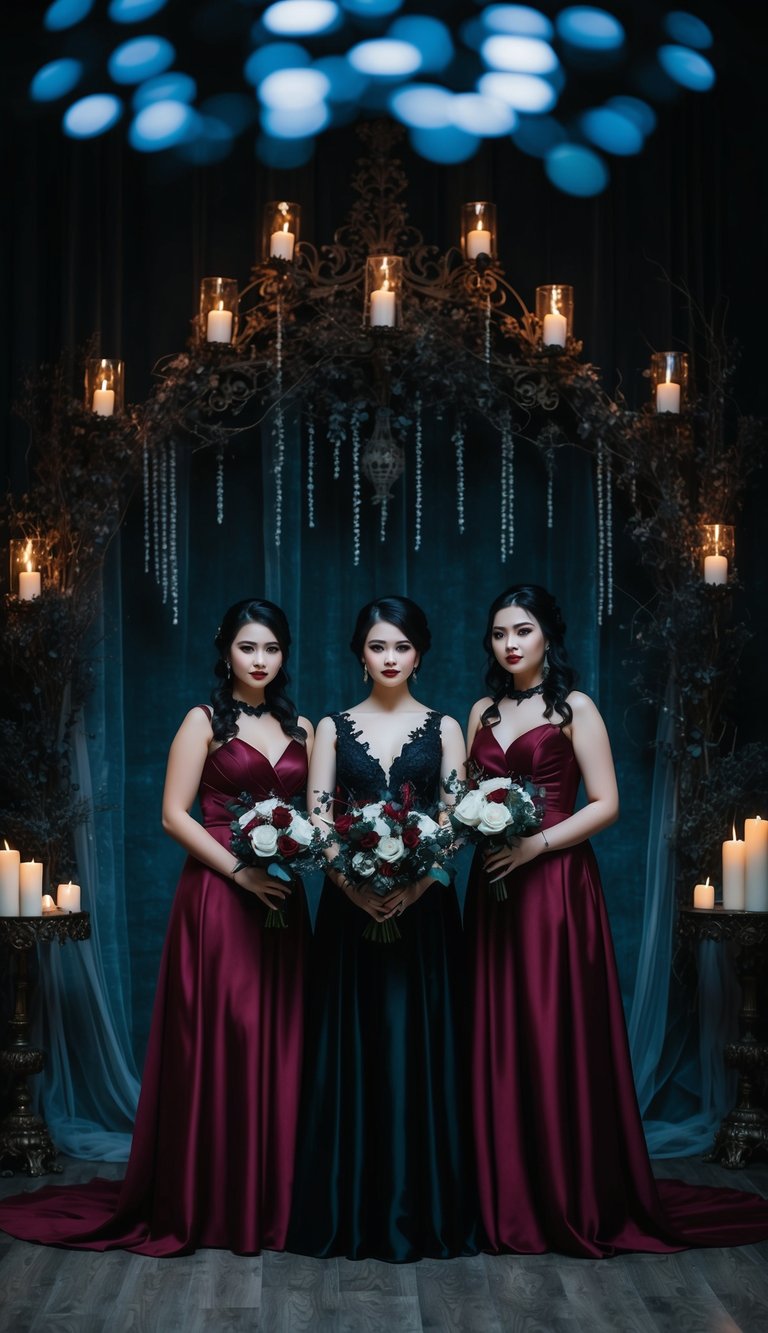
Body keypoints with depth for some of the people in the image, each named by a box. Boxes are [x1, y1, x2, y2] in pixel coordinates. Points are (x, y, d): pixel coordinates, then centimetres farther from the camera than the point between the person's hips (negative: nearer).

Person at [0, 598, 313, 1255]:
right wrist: (241, 872, -14)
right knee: (216, 1041, -3)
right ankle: (211, 1201, 6)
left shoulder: (300, 729, 14)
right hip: (216, 897, -4)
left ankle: (273, 1195, 14)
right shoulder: (204, 722, 1)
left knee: (279, 1041, 4)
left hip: (283, 900, 5)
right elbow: (175, 814, -6)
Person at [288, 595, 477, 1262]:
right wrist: (355, 886, -15)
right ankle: (352, 1211, 8)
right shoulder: (334, 727, 9)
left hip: (424, 908, 0)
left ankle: (421, 1212, 7)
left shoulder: (443, 727, 8)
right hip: (350, 905, 1)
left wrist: (414, 885, -16)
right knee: (351, 1049, 0)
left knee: (420, 1047, -1)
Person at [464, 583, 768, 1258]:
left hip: (556, 885, -5)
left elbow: (605, 803, -6)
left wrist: (538, 842, -17)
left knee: (559, 1038, -4)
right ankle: (510, 1199, 13)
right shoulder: (482, 713, 15)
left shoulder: (574, 709, -1)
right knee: (498, 1041, 5)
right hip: (492, 886, 5)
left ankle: (579, 1202, 6)